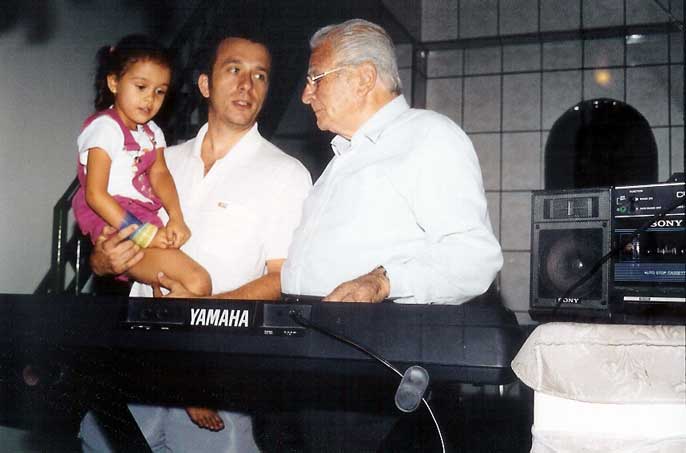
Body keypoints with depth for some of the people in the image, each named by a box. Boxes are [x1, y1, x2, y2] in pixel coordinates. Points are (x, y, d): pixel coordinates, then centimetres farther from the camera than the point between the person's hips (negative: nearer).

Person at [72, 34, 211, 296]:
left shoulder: (151, 132, 18)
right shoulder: (105, 127, -8)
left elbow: (159, 173, 2)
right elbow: (95, 195, -14)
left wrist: (176, 218, -17)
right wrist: (143, 234, -20)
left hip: (147, 222, 9)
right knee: (197, 282, -21)